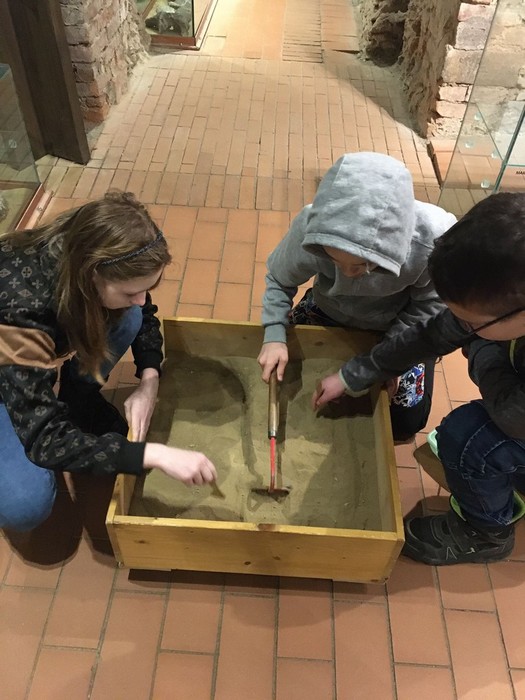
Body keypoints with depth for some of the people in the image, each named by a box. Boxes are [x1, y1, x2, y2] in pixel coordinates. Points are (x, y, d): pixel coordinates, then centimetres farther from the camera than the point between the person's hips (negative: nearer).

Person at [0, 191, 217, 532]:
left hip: (44, 350, 5)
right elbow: (45, 439, -39)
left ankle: (79, 402, 3)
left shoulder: (88, 251, -25)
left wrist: (149, 380, -22)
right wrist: (154, 455, -45)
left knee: (127, 320, -20)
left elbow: (144, 313, -5)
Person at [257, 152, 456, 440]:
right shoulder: (311, 227, -34)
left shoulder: (436, 238, -37)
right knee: (277, 370, -4)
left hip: (401, 324, -1)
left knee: (406, 420, -6)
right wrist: (274, 336, -26)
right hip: (328, 310, 1)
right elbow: (279, 280, -14)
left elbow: (430, 304, -16)